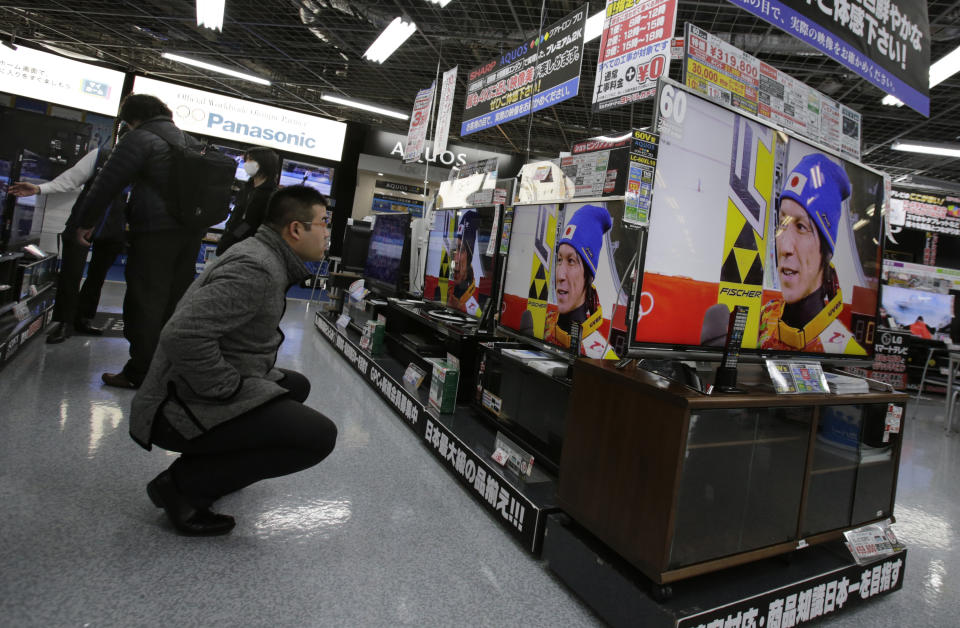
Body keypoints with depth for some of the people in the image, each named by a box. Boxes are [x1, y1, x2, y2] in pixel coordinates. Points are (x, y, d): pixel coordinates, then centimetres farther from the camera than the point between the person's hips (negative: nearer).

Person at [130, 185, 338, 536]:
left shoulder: (264, 257, 11)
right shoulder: (256, 269, -22)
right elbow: (184, 335, -33)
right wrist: (232, 388, -21)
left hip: (203, 392, 10)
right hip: (181, 409, -10)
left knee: (296, 385, 23)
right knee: (318, 435, -20)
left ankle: (208, 461, 17)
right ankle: (184, 484, -6)